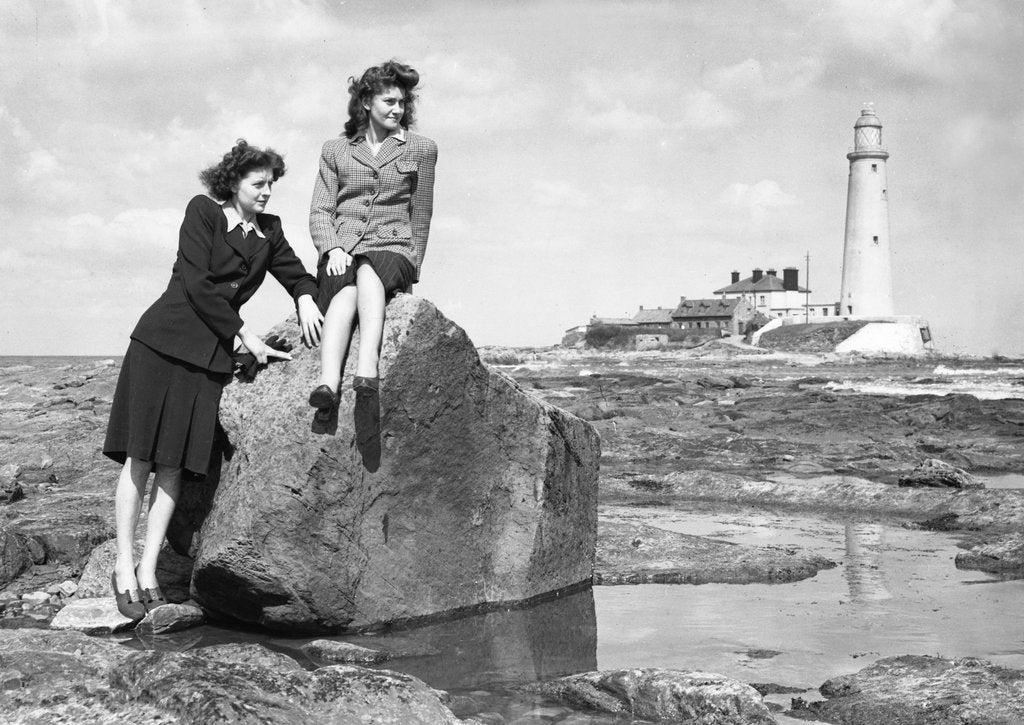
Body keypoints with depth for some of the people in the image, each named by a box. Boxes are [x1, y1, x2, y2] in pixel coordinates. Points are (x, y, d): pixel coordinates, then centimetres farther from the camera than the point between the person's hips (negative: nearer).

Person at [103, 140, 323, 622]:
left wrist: (306, 299, 2)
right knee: (140, 458, -6)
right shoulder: (203, 211, 0)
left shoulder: (267, 231, 16)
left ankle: (148, 572, 6)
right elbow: (196, 283, -8)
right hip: (162, 341, -4)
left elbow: (296, 274, 26)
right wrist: (245, 335, -7)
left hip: (211, 355, 4)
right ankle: (123, 569, 2)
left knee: (174, 465, 0)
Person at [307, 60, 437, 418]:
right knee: (345, 289, -35)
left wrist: (412, 266, 11)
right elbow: (320, 211, 11)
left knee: (368, 272, -38)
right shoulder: (335, 150, 17)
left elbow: (420, 216, 18)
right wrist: (333, 249, -7)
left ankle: (367, 371, -56)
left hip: (392, 249, -1)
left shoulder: (421, 149, 15)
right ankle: (328, 385, -54)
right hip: (340, 251, 1)